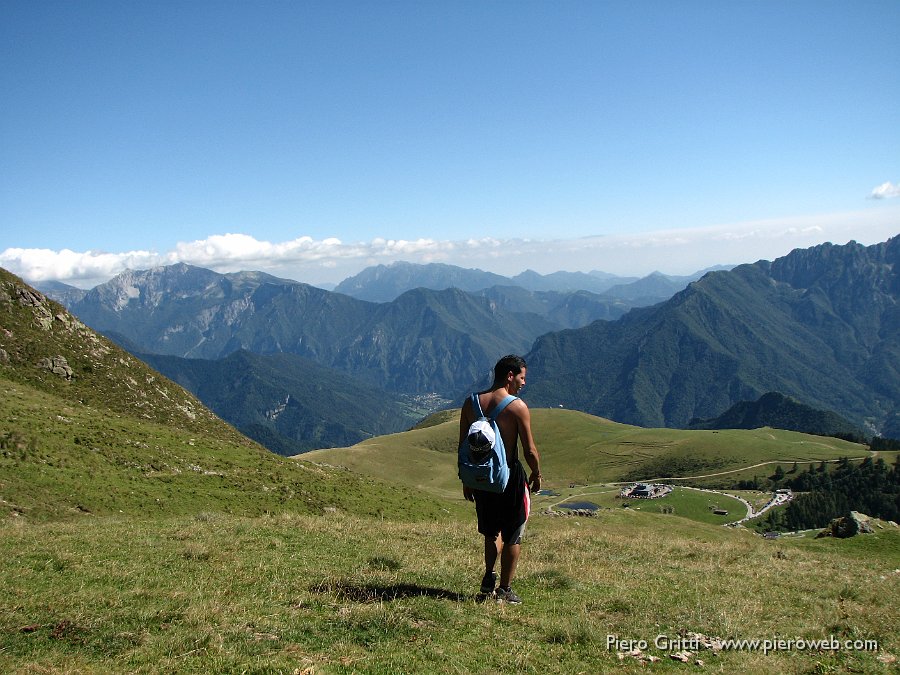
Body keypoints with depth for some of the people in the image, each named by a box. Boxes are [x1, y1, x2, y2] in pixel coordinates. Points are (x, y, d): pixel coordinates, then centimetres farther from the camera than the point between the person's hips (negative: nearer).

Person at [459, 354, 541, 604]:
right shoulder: (517, 406, -14)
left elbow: (463, 446, 5)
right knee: (512, 536, 12)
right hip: (510, 476, -5)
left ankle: (489, 579, 18)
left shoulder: (471, 402, 1)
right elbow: (530, 450, -12)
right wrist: (536, 474, 6)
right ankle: (504, 590, 19)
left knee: (492, 531, 25)